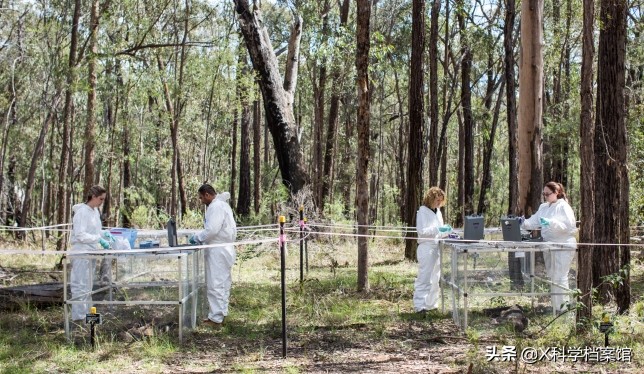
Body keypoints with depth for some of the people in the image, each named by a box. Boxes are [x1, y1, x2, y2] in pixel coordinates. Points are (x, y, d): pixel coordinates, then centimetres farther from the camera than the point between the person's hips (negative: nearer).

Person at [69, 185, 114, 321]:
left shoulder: (95, 211, 12)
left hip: (91, 253, 9)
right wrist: (99, 240, -23)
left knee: (88, 286, 14)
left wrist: (105, 233, 2)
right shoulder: (82, 212, -15)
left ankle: (86, 314, 22)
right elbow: (80, 235, -20)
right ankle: (78, 317, -2)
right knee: (81, 285, -6)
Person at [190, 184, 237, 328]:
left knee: (215, 285, -7)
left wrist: (197, 237, -10)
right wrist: (201, 237, 11)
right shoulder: (222, 204, 17)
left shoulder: (216, 207, -16)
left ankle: (216, 319, -4)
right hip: (224, 249, 11)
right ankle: (221, 314, 23)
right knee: (223, 284, 15)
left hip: (218, 252, -11)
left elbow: (211, 230, -23)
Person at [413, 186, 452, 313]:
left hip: (437, 248, 8)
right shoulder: (423, 211, -7)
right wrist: (438, 229, -22)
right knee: (424, 277, -9)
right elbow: (421, 231, -16)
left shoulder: (437, 212, 16)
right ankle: (419, 305, -8)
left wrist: (447, 231, 3)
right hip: (426, 247, -8)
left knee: (435, 278, 11)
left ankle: (431, 303, 18)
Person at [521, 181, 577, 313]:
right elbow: (533, 222, 11)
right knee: (552, 277, 12)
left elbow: (569, 225, -19)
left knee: (559, 278, -9)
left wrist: (551, 223, -29)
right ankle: (555, 306, 20)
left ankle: (561, 308, -6)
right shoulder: (544, 207, 14)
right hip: (548, 246, 8)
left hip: (562, 246, -8)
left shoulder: (563, 207, -8)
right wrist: (523, 223, -8)